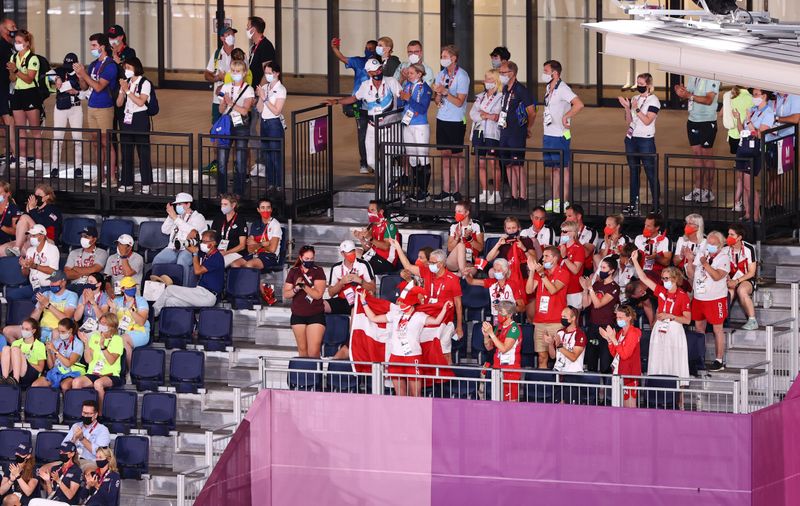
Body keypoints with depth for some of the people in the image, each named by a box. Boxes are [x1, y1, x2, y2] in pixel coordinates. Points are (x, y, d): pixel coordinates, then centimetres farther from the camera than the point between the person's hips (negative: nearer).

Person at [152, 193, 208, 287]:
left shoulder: (198, 217, 7)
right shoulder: (178, 216, 26)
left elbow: (191, 231, -12)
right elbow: (165, 230, 21)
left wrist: (175, 218, -9)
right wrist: (170, 216, 7)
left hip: (189, 249, -5)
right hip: (173, 248, 5)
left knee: (181, 263, -38)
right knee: (157, 261, -23)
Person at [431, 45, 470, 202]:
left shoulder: (462, 76, -10)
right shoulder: (441, 74, 10)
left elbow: (459, 102, -13)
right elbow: (437, 101, 11)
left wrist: (445, 92, -20)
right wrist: (438, 93, -10)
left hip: (456, 121, -6)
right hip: (442, 119, 6)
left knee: (457, 156, 0)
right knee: (445, 155, 7)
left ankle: (457, 191, 5)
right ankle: (445, 191, 11)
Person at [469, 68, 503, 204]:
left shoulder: (500, 98, -3)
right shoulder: (480, 97, 18)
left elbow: (499, 115, -14)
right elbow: (472, 113, 7)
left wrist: (483, 114, -11)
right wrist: (488, 116, -8)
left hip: (492, 134, -7)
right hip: (478, 132, 7)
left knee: (493, 163, -8)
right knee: (480, 164, 7)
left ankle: (497, 193, -3)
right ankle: (485, 193, 14)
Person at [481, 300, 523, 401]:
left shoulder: (514, 328, -11)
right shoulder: (499, 327, 12)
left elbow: (504, 348, -19)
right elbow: (489, 347, 15)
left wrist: (491, 333, -17)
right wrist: (486, 335, -4)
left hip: (510, 369, -8)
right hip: (498, 368, 8)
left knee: (510, 399, -9)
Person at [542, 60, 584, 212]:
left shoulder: (562, 89, -14)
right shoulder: (549, 88, 14)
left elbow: (579, 104, -26)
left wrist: (566, 117, -21)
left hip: (560, 136, -9)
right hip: (548, 135, 9)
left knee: (563, 168, -3)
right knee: (555, 168, 12)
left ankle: (565, 201, -1)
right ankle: (555, 200, 18)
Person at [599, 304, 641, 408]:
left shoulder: (633, 333, -12)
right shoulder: (620, 332, 13)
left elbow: (624, 354, -19)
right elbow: (614, 354, 16)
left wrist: (614, 339, -18)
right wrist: (608, 339, 4)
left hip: (630, 375, -8)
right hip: (620, 373, 8)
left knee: (630, 405, -6)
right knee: (623, 406, 9)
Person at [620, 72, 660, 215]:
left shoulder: (653, 101, -7)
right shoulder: (635, 99, 12)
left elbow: (647, 121, -15)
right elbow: (629, 121, 12)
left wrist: (636, 109, -20)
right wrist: (627, 107, -3)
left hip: (646, 140, -7)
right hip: (631, 139, 7)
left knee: (651, 174, -5)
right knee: (633, 172, 8)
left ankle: (656, 205, -3)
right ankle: (633, 204, 12)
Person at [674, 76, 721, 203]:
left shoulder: (712, 78, -13)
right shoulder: (692, 76, 9)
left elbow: (709, 100, -20)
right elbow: (686, 94, 13)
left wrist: (689, 96, -28)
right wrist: (680, 91, -10)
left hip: (707, 122, -7)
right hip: (693, 120, 7)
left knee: (707, 156, -1)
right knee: (697, 156, 10)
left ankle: (708, 192, 5)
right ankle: (697, 190, 14)